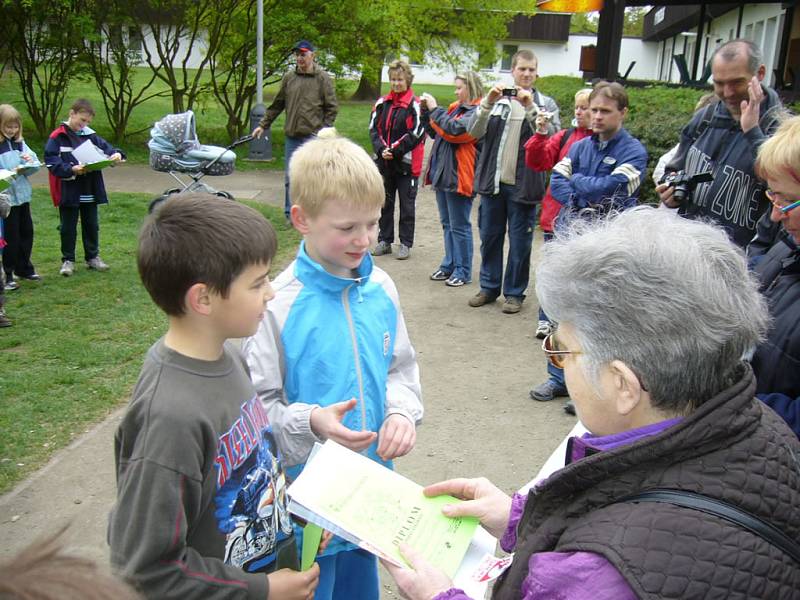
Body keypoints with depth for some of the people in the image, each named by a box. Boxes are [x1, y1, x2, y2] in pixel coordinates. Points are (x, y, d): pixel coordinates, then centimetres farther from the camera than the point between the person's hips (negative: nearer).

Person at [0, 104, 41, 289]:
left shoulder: (20, 143, 8)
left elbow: (35, 166, 6)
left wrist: (30, 162, -13)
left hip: (23, 195, 6)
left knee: (26, 231, 14)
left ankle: (24, 268, 30)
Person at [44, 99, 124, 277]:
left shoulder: (90, 135, 6)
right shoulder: (58, 137, -9)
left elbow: (105, 147, 8)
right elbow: (51, 161, -15)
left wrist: (116, 154, -14)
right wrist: (70, 169, -28)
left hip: (90, 191, 5)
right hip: (68, 191, -4)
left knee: (91, 225, 14)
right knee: (68, 227, 7)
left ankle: (93, 257, 27)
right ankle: (68, 260, 18)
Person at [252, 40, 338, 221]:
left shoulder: (323, 78, -1)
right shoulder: (289, 78, 10)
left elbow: (332, 108, -2)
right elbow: (277, 105, 16)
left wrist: (324, 131, -9)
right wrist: (263, 125, 14)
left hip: (313, 137, -4)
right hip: (291, 137, 4)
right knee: (290, 178, 8)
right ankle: (290, 214, 18)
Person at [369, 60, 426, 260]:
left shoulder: (415, 105, -8)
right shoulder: (382, 103, 7)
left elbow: (416, 134, -13)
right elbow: (373, 129, 6)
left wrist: (395, 150, -16)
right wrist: (381, 149, -10)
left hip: (406, 163, -5)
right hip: (384, 162, 5)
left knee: (407, 204, 5)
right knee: (385, 202, 13)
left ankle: (405, 243, 13)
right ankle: (385, 240, 24)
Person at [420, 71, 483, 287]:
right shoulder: (456, 108, 15)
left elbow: (454, 130, -23)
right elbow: (434, 132, 20)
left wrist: (435, 109, -13)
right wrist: (426, 111, 8)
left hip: (459, 177, -9)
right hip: (443, 173, 9)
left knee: (459, 226, -1)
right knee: (448, 224, 16)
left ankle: (463, 271, 8)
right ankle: (449, 264, 26)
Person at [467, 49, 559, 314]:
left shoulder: (545, 103, 3)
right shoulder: (497, 99, 7)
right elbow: (475, 132, -3)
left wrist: (531, 107, -20)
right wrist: (487, 103, -16)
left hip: (523, 185, -2)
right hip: (492, 181, 2)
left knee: (519, 242, 5)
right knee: (489, 236, 11)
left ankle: (514, 292, 17)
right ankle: (489, 287, 25)